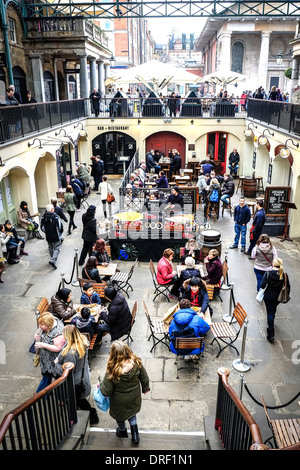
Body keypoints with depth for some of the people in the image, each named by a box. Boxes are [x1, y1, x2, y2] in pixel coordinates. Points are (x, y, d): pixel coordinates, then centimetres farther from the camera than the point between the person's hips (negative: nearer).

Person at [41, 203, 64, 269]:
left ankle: (52, 259, 35)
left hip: (48, 237, 5)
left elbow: (42, 227, 2)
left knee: (50, 247, 22)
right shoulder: (56, 217, -18)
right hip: (56, 236, -5)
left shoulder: (44, 217, -4)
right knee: (57, 248, 5)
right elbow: (60, 227, -15)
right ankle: (53, 260, -11)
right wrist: (60, 232, 6)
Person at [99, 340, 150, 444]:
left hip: (120, 402, -2)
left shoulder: (112, 372, -36)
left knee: (119, 416, 31)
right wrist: (145, 388, 10)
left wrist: (100, 384, -2)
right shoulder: (136, 363, -28)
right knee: (132, 412, 35)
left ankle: (122, 431, 57)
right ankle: (135, 434, 40)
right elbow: (144, 378, -10)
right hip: (134, 399, 3)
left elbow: (106, 391, -23)